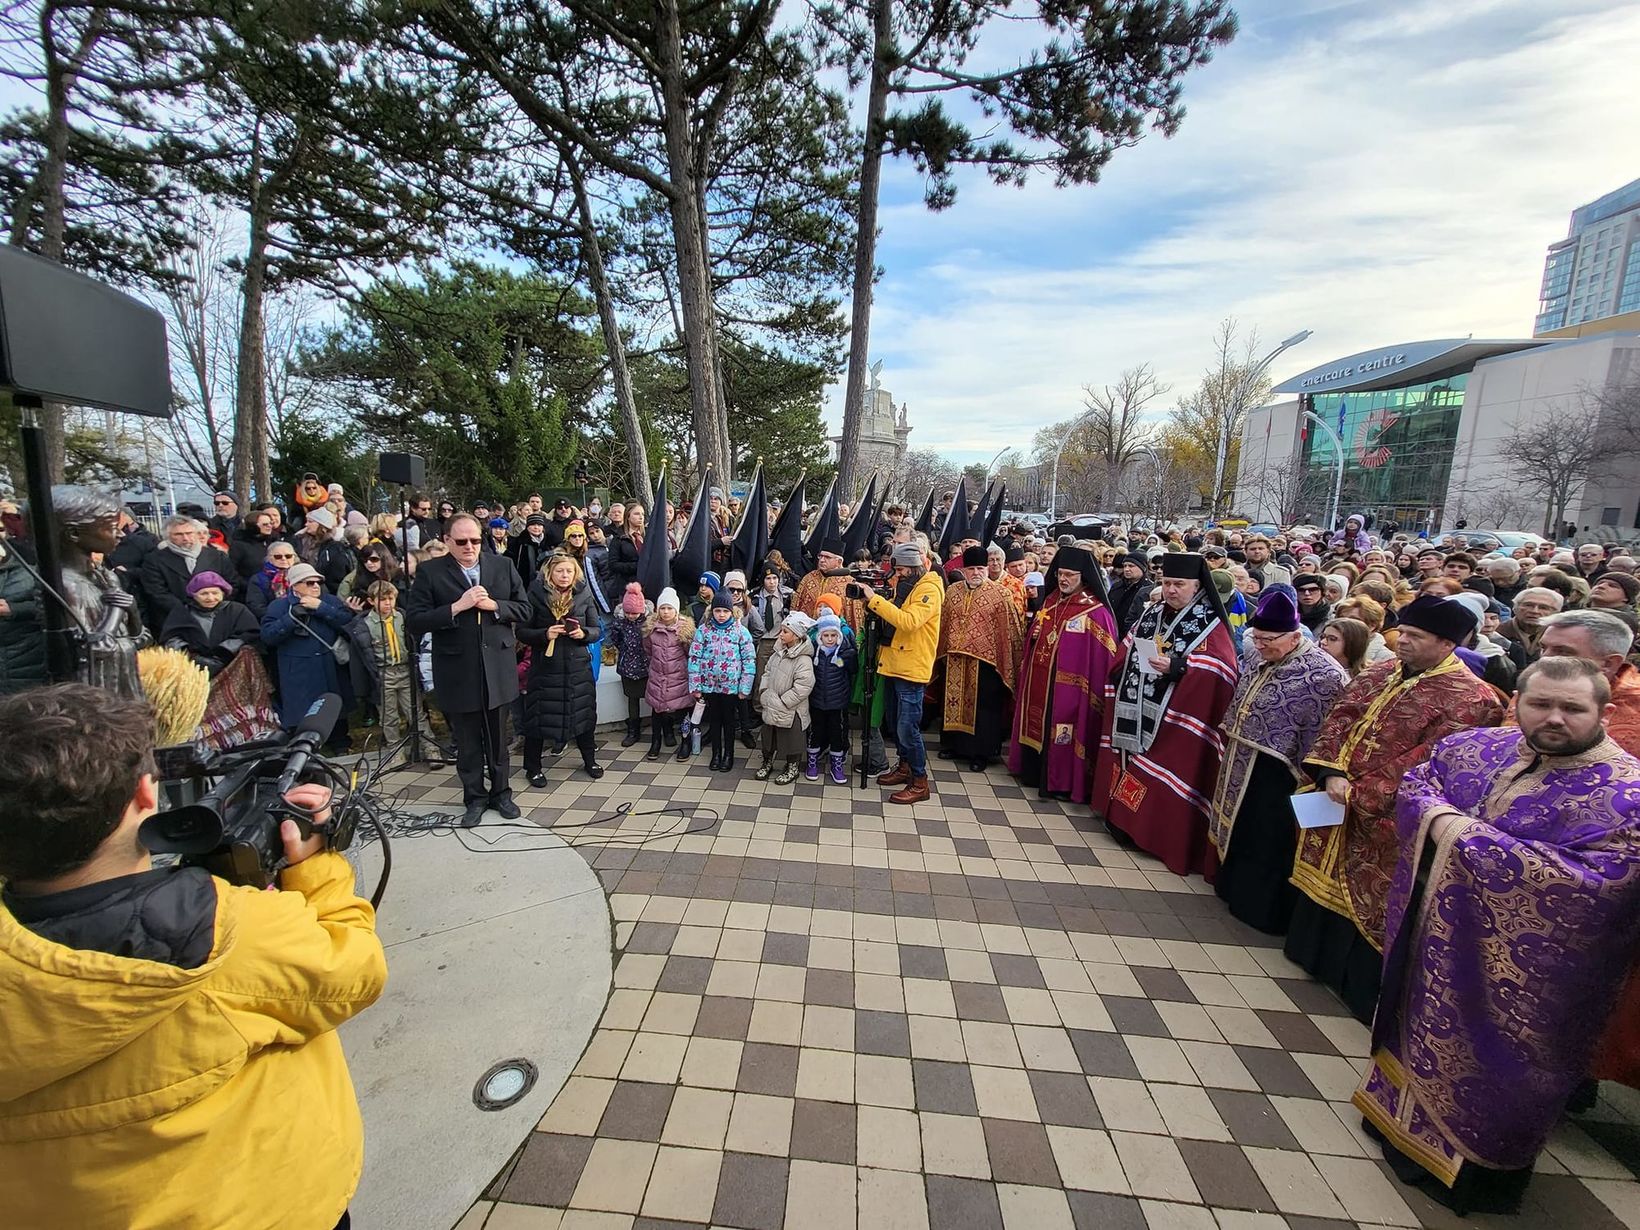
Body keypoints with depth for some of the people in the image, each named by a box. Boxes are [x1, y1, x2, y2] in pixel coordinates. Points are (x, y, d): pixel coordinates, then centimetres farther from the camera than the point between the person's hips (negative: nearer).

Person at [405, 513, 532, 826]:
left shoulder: (503, 566, 3)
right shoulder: (430, 572, -4)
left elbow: (524, 609, 4)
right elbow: (414, 623, -9)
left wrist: (493, 605, -13)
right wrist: (457, 607, -20)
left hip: (497, 668, 2)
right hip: (458, 673, -1)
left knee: (497, 737, 15)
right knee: (467, 740, 12)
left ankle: (501, 792, 31)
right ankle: (474, 797, 29)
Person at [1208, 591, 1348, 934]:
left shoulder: (1323, 674, -18)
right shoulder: (1258, 658, 5)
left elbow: (1322, 734, -19)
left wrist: (1306, 776, -18)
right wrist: (1230, 738, 18)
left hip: (1276, 774, -8)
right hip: (1241, 763, 8)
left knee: (1266, 840, 5)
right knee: (1237, 825, 20)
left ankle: (1261, 908, 22)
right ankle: (1233, 887, 37)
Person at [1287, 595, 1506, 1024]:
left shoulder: (1469, 700, -14)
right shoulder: (1378, 673, 5)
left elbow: (1428, 763, -20)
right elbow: (1339, 719, 0)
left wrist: (1358, 794, -20)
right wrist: (1330, 774, -14)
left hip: (1382, 822, -6)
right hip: (1334, 804, 6)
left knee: (1365, 893, 7)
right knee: (1325, 876, 19)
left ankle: (1355, 981, 26)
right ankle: (1314, 952, 40)